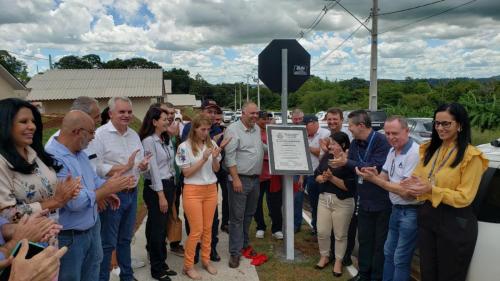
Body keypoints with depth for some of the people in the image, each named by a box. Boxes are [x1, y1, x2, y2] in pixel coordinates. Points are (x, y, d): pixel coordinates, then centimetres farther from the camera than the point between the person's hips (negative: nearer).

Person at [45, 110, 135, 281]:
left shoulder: (80, 153, 5)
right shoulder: (53, 158, -27)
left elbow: (95, 181, 13)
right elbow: (75, 202, -30)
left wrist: (117, 184, -6)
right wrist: (107, 189, -17)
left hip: (92, 228, 9)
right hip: (69, 237, -9)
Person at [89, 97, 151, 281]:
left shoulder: (134, 135, 9)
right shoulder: (100, 135, -13)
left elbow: (142, 162, 13)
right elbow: (96, 168, -22)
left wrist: (144, 165, -9)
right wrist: (125, 167, -20)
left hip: (132, 193, 7)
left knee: (126, 239, 20)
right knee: (107, 243, 4)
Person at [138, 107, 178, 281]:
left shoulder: (166, 139, 10)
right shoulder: (148, 141, -14)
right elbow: (153, 169, -17)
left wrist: (171, 189, 12)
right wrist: (161, 195, -17)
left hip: (169, 185, 8)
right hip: (155, 188, -7)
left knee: (163, 227, 15)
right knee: (157, 228, 3)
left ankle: (162, 263, 27)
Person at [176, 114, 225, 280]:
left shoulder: (212, 144, 1)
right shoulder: (184, 147, -11)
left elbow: (216, 169, 7)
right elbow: (186, 173, -13)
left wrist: (215, 158, -14)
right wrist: (203, 159, -21)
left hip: (211, 189, 4)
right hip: (193, 191, -4)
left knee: (208, 228, 12)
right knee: (196, 230, -1)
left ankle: (206, 260, 29)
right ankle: (188, 266, 15)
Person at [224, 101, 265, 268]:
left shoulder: (257, 129, 11)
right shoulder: (233, 129, -11)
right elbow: (230, 156, -16)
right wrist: (235, 178, -20)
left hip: (255, 179, 7)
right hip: (240, 179, -7)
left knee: (249, 215, 17)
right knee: (237, 217, 0)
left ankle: (244, 244, 33)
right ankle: (235, 252, 10)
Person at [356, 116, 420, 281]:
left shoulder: (414, 153, -23)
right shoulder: (392, 151, 6)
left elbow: (406, 192, -23)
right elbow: (385, 178, 11)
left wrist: (374, 179, -21)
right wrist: (375, 175, -13)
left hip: (410, 212, -9)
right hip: (396, 210, 9)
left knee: (400, 259, 4)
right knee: (388, 253, 20)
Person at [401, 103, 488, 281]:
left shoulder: (471, 156, -13)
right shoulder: (429, 149, 6)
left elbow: (465, 197, -15)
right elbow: (418, 179, 9)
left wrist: (432, 190, -26)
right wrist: (415, 185, -15)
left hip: (456, 224, -6)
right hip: (427, 217, 6)